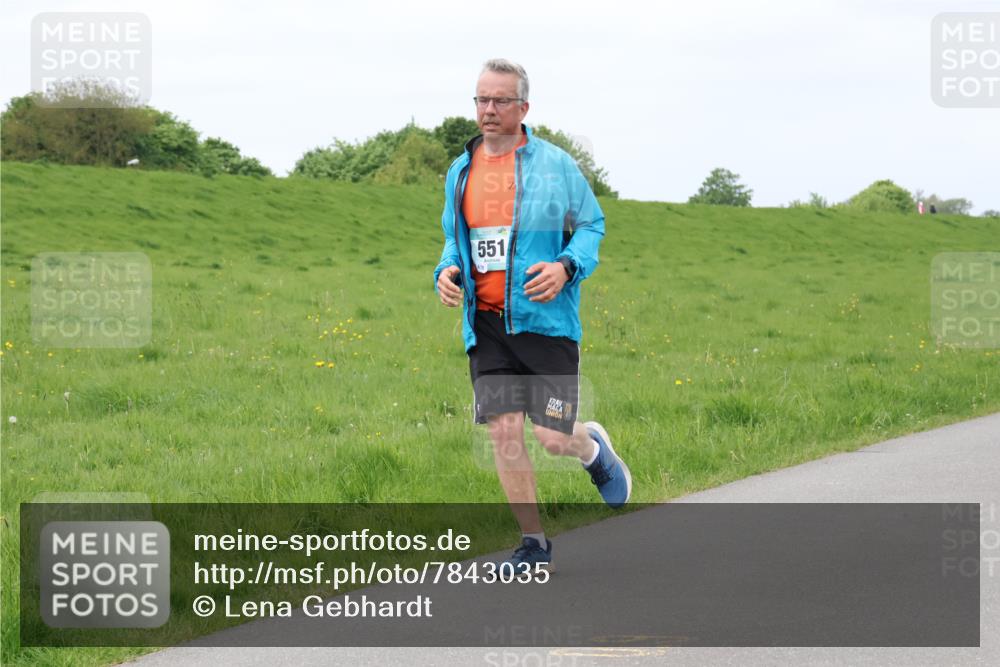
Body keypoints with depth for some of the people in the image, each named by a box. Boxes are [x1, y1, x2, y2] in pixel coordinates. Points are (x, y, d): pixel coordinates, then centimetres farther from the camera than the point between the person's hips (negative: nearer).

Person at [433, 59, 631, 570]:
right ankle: (534, 543, 8)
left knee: (552, 437, -6)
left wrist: (566, 267, -14)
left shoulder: (554, 164, -1)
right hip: (486, 323, 3)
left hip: (546, 317, -3)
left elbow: (592, 225, 6)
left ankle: (593, 449, 33)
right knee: (503, 431, -5)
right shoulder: (460, 171, 11)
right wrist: (447, 271, 1)